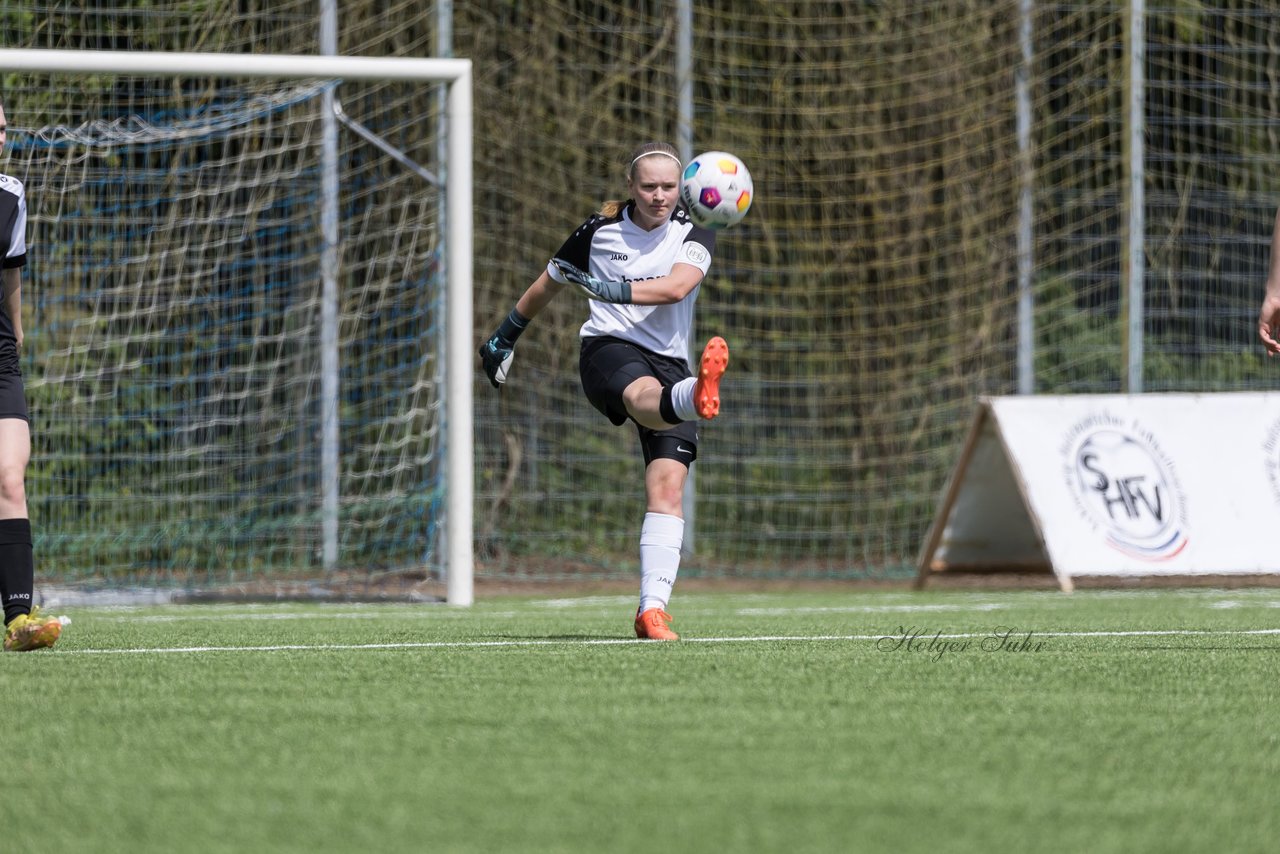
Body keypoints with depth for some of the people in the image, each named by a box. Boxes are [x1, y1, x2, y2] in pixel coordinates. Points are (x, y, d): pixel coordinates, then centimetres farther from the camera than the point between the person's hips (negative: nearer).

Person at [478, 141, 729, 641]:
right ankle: (697, 396, -80)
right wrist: (504, 337, 32)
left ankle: (653, 609, -15)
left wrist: (611, 289, -29)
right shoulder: (600, 229, 6)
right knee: (646, 395, -40)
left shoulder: (693, 233, 4)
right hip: (608, 350, -3)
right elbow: (548, 284, 23)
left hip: (669, 363, 3)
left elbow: (677, 286, -18)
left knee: (667, 486, -13)